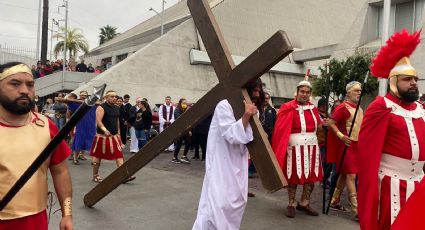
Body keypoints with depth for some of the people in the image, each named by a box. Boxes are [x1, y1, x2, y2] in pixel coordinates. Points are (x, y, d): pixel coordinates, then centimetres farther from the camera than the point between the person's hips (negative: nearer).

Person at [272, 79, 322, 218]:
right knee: (294, 176, 3)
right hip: (294, 147, -5)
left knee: (312, 176, 8)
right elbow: (281, 129, -12)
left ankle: (304, 203, 25)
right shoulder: (288, 108, -7)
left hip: (311, 146, 6)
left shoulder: (313, 108, 10)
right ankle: (291, 204, 18)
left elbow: (317, 126, 19)